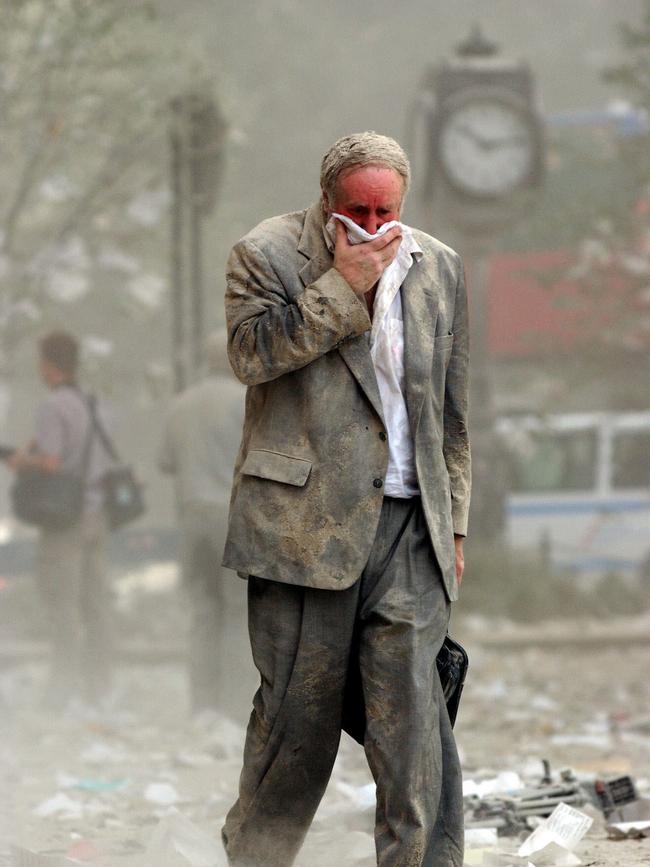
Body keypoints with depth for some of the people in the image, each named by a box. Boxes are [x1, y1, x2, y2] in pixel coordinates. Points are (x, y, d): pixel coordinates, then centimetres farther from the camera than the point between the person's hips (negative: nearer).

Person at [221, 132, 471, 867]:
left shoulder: (438, 267, 13)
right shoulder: (265, 254, 1)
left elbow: (451, 409, 17)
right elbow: (251, 352, -15)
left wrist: (453, 521, 15)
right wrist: (344, 284, -15)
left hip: (408, 527, 3)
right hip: (306, 520, -3)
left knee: (411, 708, -6)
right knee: (299, 703, 3)